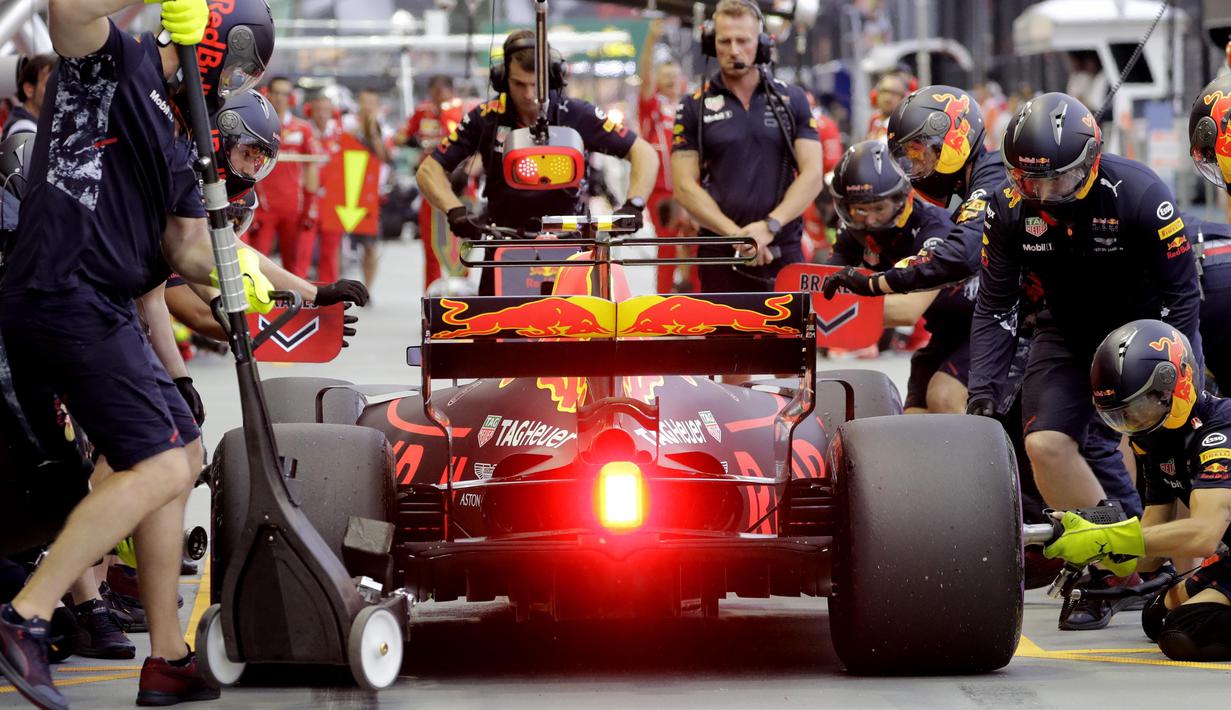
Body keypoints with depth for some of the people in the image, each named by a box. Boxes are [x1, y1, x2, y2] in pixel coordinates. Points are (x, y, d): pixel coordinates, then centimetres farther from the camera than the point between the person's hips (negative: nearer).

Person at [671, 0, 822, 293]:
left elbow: (812, 176, 3)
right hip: (721, 257, 0)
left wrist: (769, 226, -14)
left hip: (785, 253, 1)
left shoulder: (792, 101, 10)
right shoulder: (694, 109, 7)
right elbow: (685, 186, 1)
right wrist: (735, 233, -14)